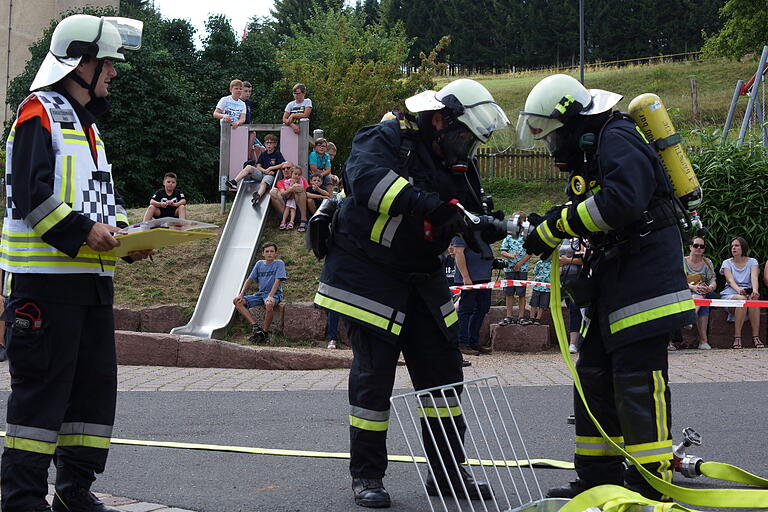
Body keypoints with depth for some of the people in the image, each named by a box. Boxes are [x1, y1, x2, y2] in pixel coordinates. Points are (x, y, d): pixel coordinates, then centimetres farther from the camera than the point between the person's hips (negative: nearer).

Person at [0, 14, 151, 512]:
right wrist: (83, 231, -23)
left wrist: (123, 234, 7)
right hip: (46, 277, -9)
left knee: (96, 382, 10)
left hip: (93, 276, 9)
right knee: (42, 387, -6)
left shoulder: (89, 122, 21)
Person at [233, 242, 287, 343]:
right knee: (237, 301, -11)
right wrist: (241, 294, -1)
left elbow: (277, 281, -14)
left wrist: (270, 296, -27)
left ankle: (265, 332, -24)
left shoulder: (279, 263, -2)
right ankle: (255, 326, -22)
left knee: (269, 304, -42)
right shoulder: (259, 264, 12)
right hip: (261, 293, 6)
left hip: (274, 294, -6)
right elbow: (250, 280, 12)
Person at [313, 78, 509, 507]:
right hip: (368, 274, -7)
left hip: (422, 278, 7)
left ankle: (449, 470, 19)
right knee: (374, 374, -5)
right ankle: (367, 475, 9)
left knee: (444, 370, 8)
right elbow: (367, 179, -37)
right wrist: (433, 206, -44)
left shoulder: (457, 164, 8)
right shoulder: (387, 138, -16)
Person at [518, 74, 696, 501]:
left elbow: (621, 202, -28)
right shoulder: (590, 149, 20)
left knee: (638, 382, -10)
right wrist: (550, 227, 2)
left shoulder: (618, 140, -13)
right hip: (615, 284, 11)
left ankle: (651, 483, -5)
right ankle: (599, 477, 19)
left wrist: (560, 224, -20)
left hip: (645, 279, -11)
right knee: (595, 376, 12)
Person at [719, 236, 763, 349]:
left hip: (748, 291, 1)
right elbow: (730, 280, -9)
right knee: (742, 299, -37)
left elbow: (754, 277, -9)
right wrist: (738, 290, -32)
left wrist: (754, 291, -32)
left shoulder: (752, 262, 11)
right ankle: (737, 337, -37)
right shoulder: (727, 263, 9)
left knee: (753, 299, -36)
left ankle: (756, 337, -37)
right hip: (731, 293, -1)